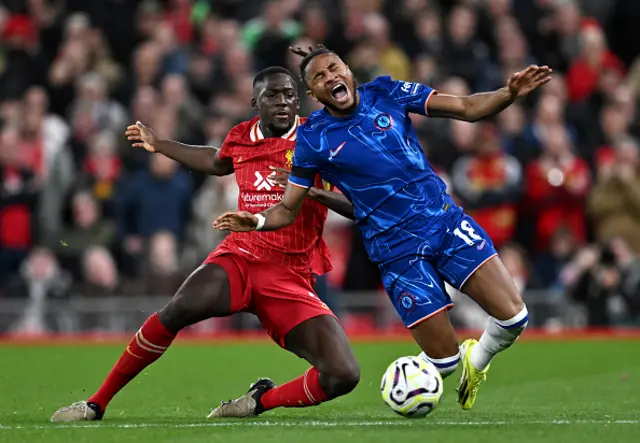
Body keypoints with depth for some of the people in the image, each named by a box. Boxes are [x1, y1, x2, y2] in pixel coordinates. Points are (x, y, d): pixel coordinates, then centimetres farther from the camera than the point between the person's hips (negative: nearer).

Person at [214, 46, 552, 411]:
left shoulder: (386, 93, 2)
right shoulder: (313, 139, -1)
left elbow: (467, 109, 2)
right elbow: (288, 209, 4)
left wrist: (511, 93, -15)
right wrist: (257, 221, -17)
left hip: (446, 220, 2)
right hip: (397, 251, -2)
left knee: (513, 315, -11)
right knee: (443, 361, -8)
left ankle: (476, 360, 23)